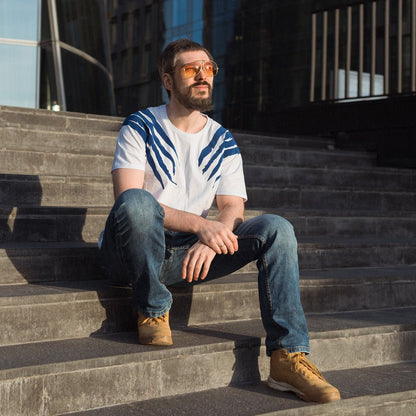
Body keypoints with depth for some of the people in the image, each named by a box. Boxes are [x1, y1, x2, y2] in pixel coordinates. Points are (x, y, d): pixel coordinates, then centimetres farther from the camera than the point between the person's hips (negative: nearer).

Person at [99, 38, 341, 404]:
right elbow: (127, 197, -18)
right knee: (138, 200, -37)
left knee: (276, 229, -15)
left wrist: (210, 241, -25)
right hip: (131, 256, -3)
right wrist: (199, 225, -30)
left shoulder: (222, 142, 10)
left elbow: (233, 209, 0)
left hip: (189, 253, 4)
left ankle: (288, 357, -21)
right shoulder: (141, 127, -3)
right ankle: (153, 312, -16)